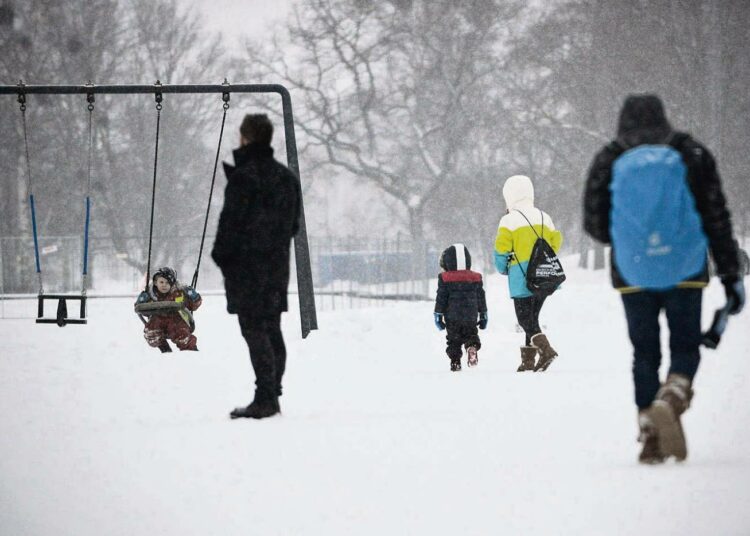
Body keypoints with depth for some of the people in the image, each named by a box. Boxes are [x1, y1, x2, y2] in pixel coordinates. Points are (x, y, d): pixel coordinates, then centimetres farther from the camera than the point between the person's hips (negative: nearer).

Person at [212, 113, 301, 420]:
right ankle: (272, 396, 15)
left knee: (254, 331, -7)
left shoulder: (244, 177, -15)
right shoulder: (287, 177, 11)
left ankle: (265, 398, -12)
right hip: (277, 264, 8)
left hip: (247, 266, -8)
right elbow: (294, 223, 16)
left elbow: (231, 221, -15)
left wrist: (221, 256, -2)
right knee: (272, 330, 12)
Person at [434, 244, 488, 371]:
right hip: (471, 317, 2)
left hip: (452, 318, -2)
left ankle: (455, 361, -1)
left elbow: (441, 298, -4)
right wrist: (483, 315, 18)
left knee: (453, 340, 7)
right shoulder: (475, 278, 6)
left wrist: (438, 315, 3)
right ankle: (472, 346, -20)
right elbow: (481, 298, 10)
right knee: (471, 335, 12)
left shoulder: (445, 279, -4)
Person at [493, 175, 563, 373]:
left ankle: (545, 348, -24)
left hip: (521, 277, -6)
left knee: (525, 319, -2)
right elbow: (555, 242, 13)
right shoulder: (544, 218, 11)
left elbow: (501, 249, -7)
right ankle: (528, 359, 13)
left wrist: (502, 269, 10)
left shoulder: (509, 220, -6)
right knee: (532, 317, 14)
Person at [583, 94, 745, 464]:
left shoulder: (609, 162, 1)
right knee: (685, 348, 8)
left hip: (633, 275, 1)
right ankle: (671, 400, -22)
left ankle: (649, 434, 5)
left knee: (645, 353, 11)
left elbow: (595, 226, 5)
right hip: (685, 272, -1)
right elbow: (717, 218, 0)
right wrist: (731, 275, 5)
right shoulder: (692, 156, 0)